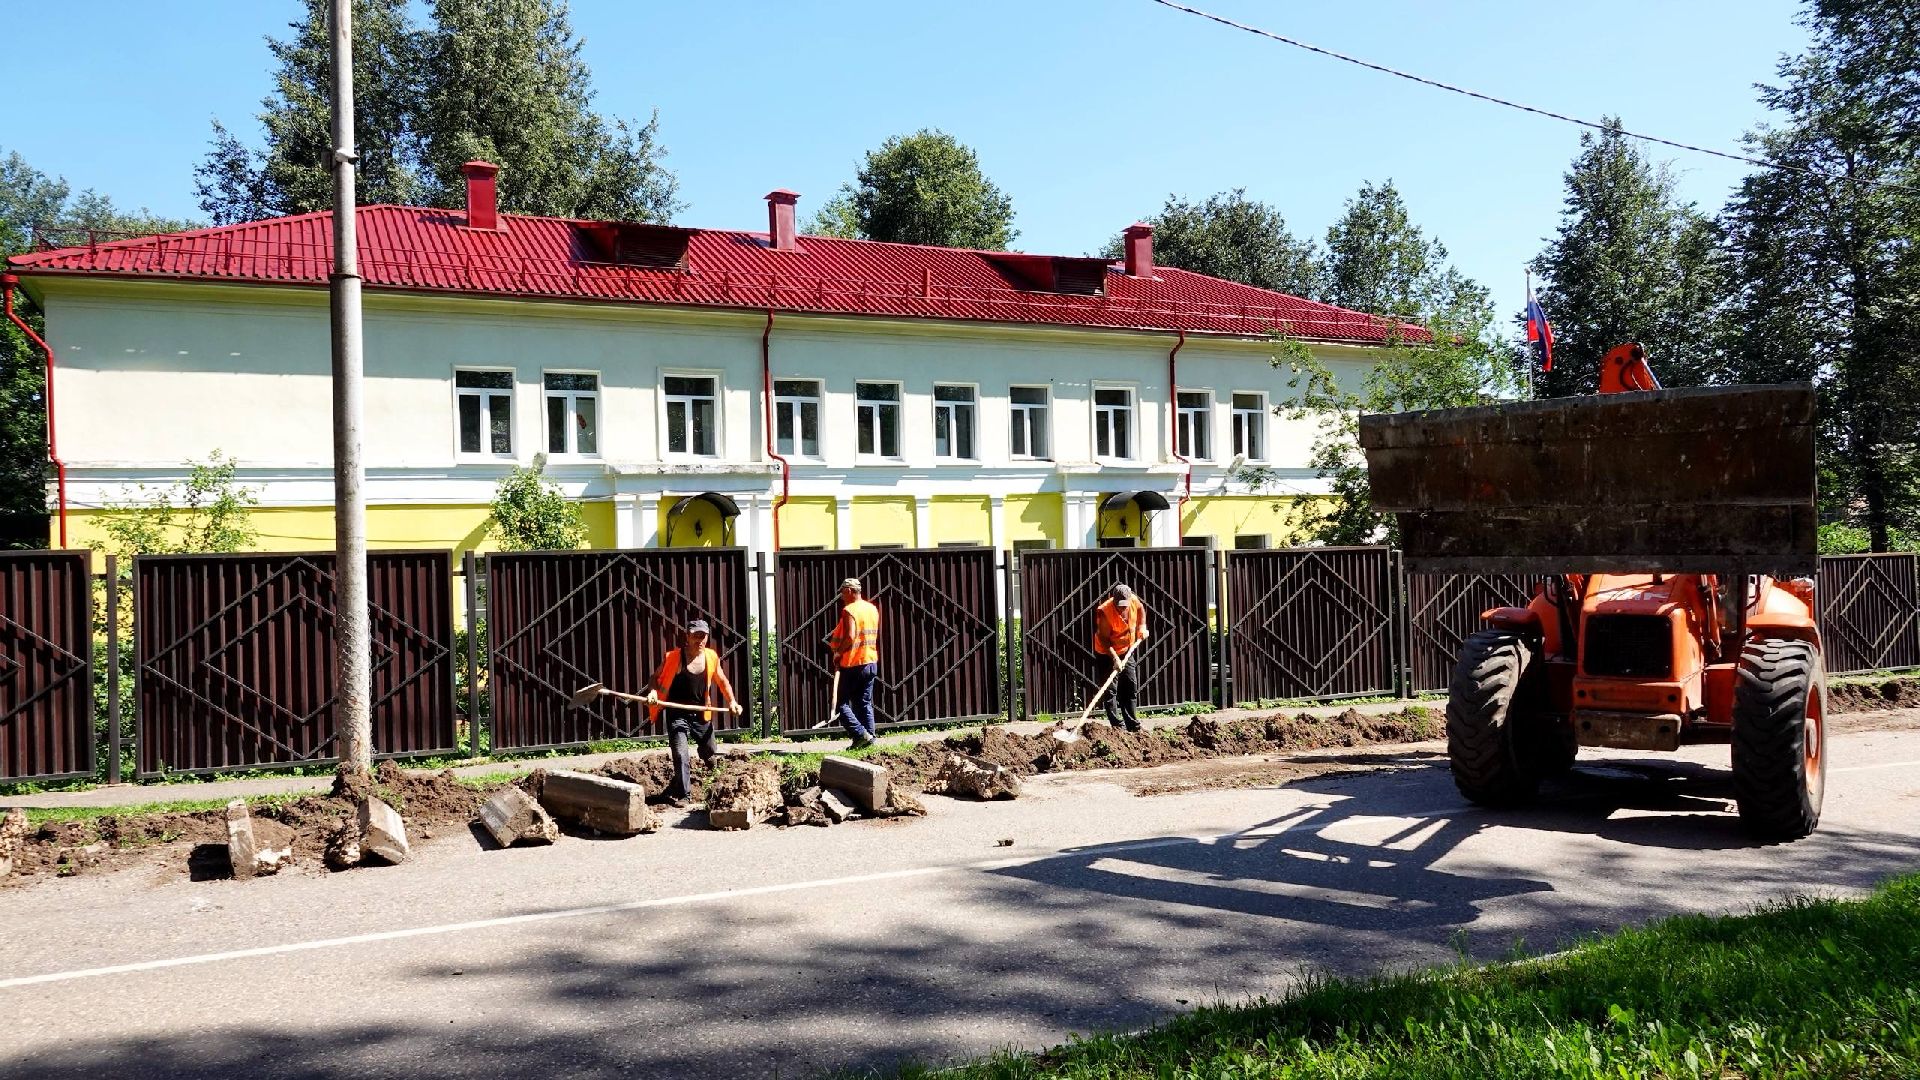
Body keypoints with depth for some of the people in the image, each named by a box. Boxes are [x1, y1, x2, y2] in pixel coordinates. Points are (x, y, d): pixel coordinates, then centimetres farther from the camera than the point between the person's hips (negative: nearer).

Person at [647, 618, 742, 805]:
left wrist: (731, 701, 4)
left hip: (701, 715, 5)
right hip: (678, 715, -4)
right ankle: (683, 794, 1)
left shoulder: (711, 657, -1)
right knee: (680, 756, -13)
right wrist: (653, 692, -26)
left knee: (711, 753, 19)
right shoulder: (673, 658, -14)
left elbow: (722, 681, 14)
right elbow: (656, 677, -6)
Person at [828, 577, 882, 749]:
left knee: (840, 703, 1)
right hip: (871, 662, 7)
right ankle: (869, 737, 9)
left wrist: (838, 652, -11)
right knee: (865, 703, 13)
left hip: (852, 665, -7)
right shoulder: (873, 609, 10)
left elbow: (849, 637, -26)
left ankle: (860, 734, -10)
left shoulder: (849, 611, -14)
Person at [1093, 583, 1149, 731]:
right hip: (1108, 653, -6)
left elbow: (1141, 608, 12)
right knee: (1111, 691, -9)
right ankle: (1118, 728, -7)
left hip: (1126, 651, 6)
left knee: (1131, 688, 12)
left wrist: (1142, 626, 2)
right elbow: (1104, 639, -27)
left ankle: (1133, 726, 22)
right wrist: (1115, 658, -32)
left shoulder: (1133, 600, -15)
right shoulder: (1104, 612, -30)